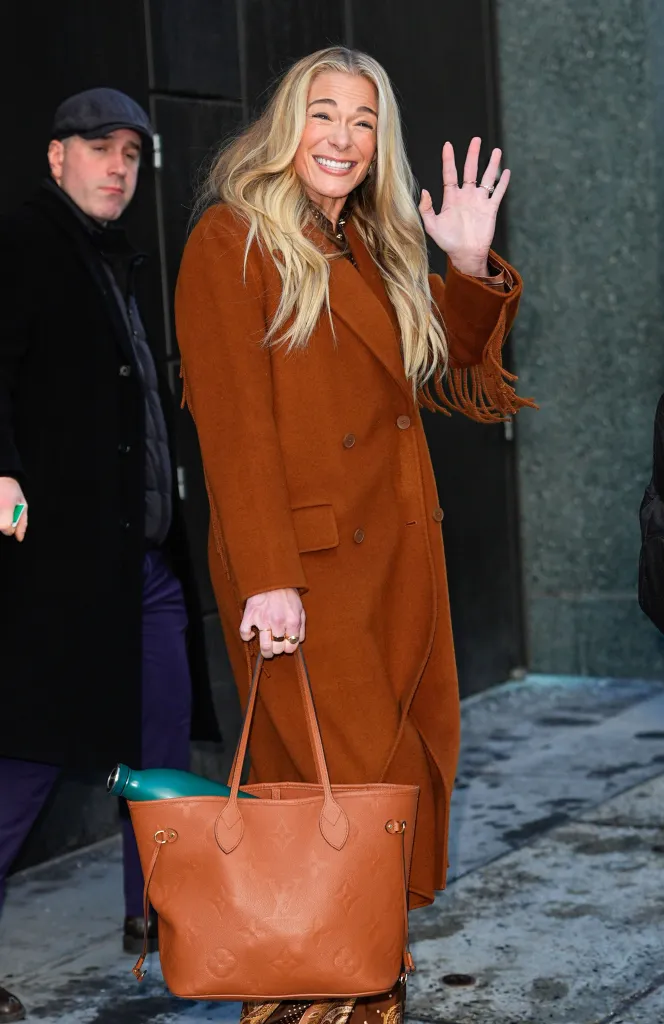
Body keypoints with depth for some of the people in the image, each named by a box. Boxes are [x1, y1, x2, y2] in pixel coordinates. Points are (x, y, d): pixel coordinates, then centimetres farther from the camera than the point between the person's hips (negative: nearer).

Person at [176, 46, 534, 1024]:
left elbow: (442, 382, 19)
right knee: (347, 789, -9)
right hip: (303, 564, -7)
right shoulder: (230, 242, -4)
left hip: (401, 554, 7)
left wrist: (470, 270, 5)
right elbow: (234, 421, -12)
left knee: (415, 775, 6)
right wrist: (267, 577, -20)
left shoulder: (376, 250, 19)